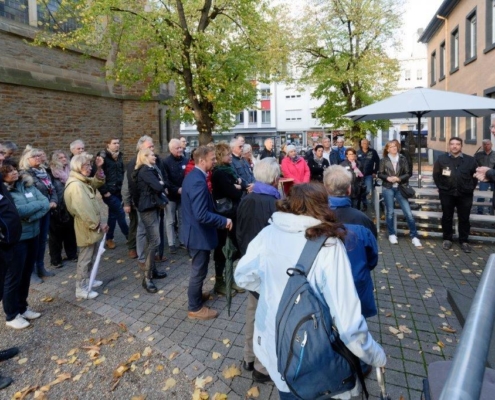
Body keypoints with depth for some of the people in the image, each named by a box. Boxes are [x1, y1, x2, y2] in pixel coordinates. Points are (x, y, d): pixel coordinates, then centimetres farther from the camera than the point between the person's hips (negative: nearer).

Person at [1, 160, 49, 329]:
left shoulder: (28, 184, 5)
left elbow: (46, 203, -1)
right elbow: (17, 211, -25)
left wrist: (31, 216, -17)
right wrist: (38, 204, -11)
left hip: (33, 236, 6)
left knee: (26, 275, 18)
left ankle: (23, 308, 35)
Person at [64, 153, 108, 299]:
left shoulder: (84, 181, 7)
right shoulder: (75, 185, -23)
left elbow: (98, 182, 20)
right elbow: (84, 210, -26)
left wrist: (99, 168, 3)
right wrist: (98, 224, -19)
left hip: (92, 227, 10)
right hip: (87, 228, -10)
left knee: (90, 257, 20)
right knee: (85, 259, 0)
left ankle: (87, 280, 35)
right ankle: (81, 289, 11)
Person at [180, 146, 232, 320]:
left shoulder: (192, 175, 5)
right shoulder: (198, 181, -28)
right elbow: (202, 215, -32)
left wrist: (220, 219, 15)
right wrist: (224, 221, -22)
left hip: (194, 230, 10)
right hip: (199, 233, -10)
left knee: (199, 268, 26)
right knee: (199, 270, 6)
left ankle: (196, 295, 45)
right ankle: (195, 308, 23)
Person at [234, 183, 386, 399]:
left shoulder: (268, 233, -12)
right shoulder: (328, 246, -24)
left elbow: (243, 276, 0)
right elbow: (347, 315, -25)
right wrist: (376, 355, -9)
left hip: (271, 342, 4)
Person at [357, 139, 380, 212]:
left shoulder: (373, 152, -1)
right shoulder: (358, 152, 0)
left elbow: (377, 162, 4)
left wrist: (375, 172, 1)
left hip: (369, 175, -1)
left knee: (368, 190, -7)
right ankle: (364, 205, 22)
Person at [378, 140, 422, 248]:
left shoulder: (403, 159, 2)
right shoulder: (384, 160, 0)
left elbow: (407, 174, 1)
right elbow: (380, 174, 2)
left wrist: (399, 178, -16)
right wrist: (388, 178, -16)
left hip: (400, 188, 1)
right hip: (388, 188, 0)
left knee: (408, 213, -2)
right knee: (390, 212, 4)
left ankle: (414, 236, 8)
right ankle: (392, 234, 20)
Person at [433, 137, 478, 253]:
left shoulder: (470, 160, 4)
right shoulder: (441, 159, 2)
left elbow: (474, 176, 10)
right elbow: (436, 175, 6)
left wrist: (470, 189, 5)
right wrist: (441, 187, 3)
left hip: (465, 195, 1)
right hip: (447, 194, 0)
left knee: (464, 219, 6)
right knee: (447, 217, 9)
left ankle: (464, 241, 18)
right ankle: (447, 239, 22)